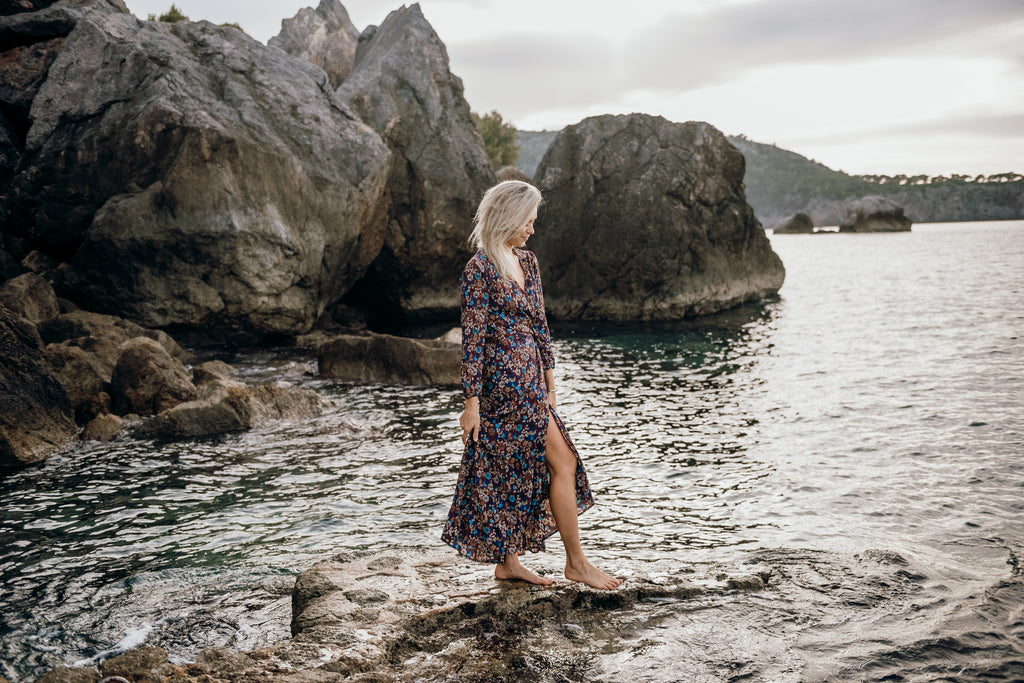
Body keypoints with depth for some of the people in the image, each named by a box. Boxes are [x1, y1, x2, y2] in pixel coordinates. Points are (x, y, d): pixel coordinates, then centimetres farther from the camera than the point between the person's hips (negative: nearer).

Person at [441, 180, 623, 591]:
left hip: (529, 378, 8)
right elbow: (473, 338, -14)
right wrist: (472, 402, -14)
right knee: (562, 463, -4)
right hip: (505, 380, -8)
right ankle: (576, 562, 8)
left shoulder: (527, 262, 11)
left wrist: (548, 380, 18)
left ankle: (508, 562, 23)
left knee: (516, 470, 13)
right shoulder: (479, 270, -13)